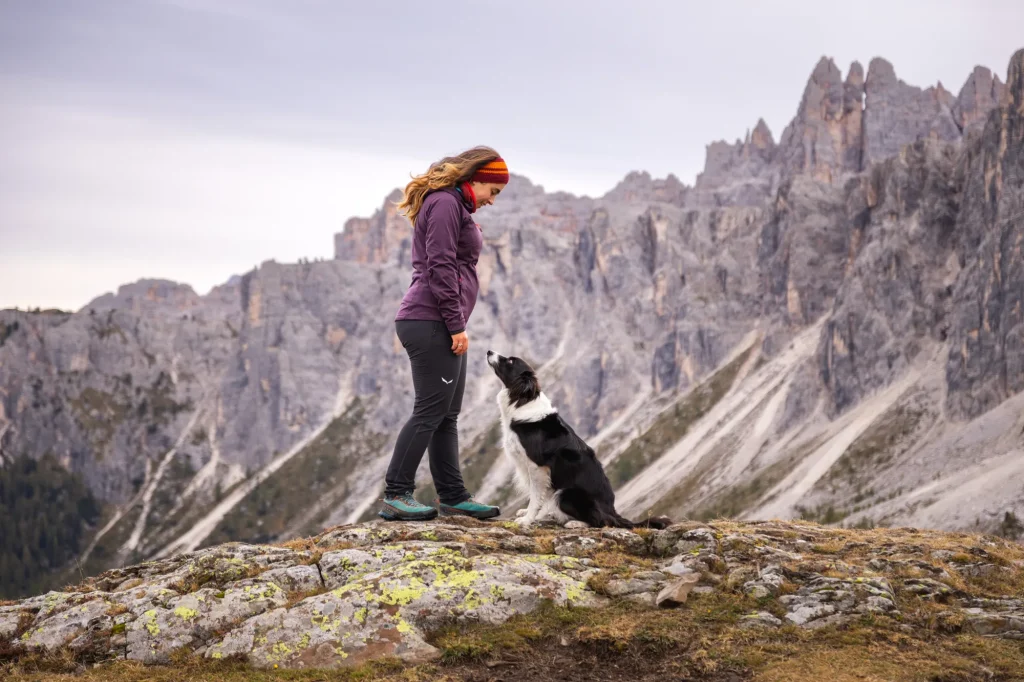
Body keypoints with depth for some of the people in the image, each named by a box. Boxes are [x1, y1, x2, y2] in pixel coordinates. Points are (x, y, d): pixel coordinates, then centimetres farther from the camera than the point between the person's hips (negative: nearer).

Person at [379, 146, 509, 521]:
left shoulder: (455, 207, 23)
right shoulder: (446, 203, -9)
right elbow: (441, 266, -17)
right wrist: (456, 325, -17)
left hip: (440, 326, 11)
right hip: (431, 322, -11)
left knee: (446, 415, 10)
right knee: (430, 410, -11)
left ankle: (453, 497, 13)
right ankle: (395, 496, -10)